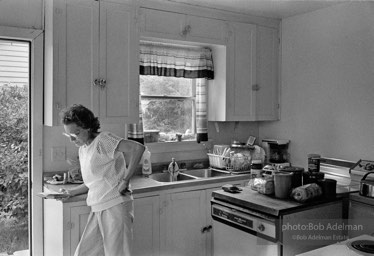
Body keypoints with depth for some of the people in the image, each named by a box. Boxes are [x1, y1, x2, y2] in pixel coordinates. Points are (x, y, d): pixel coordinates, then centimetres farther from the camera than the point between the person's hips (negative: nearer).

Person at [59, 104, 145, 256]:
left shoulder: (103, 139, -12)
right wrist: (71, 192, 10)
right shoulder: (83, 149, 15)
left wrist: (125, 180, -22)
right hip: (98, 209, 9)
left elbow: (138, 148, -26)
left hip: (116, 206, -8)